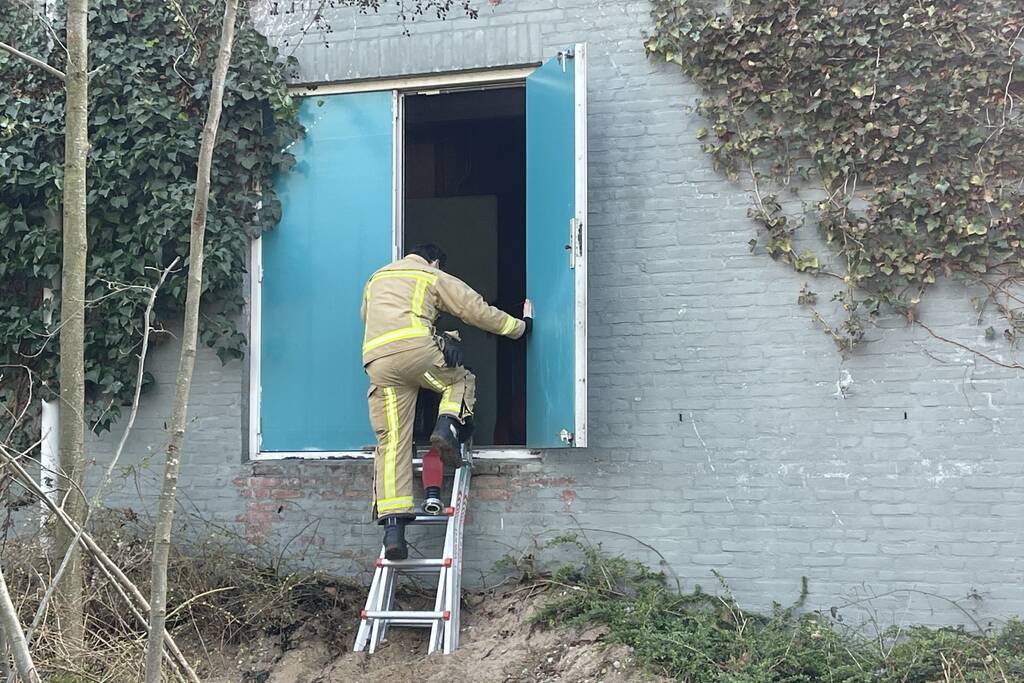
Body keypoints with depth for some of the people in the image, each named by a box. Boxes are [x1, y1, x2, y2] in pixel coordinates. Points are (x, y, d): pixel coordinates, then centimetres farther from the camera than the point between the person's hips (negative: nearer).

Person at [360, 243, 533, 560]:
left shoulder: (375, 279, 34)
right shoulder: (435, 277, 20)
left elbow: (366, 317, 45)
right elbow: (478, 311, 19)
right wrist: (520, 326, 30)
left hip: (377, 361, 4)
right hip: (416, 348, -3)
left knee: (391, 441, 1)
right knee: (461, 381, 26)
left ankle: (393, 527, -11)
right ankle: (448, 426, -6)